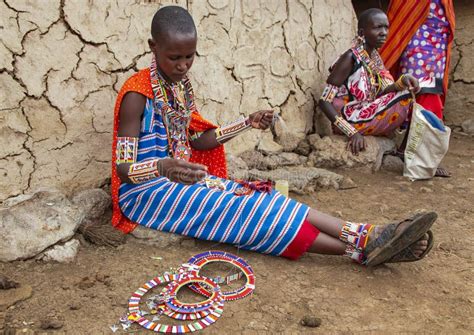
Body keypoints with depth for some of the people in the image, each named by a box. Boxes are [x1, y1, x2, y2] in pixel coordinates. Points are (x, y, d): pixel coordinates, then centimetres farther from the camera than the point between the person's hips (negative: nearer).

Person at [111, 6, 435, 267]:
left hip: (180, 182, 7)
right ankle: (362, 243, -25)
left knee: (255, 200, -16)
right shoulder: (137, 93, -16)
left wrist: (247, 123, 7)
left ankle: (364, 239, -25)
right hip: (145, 191, -6)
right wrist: (164, 167, -42)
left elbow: (195, 141, 13)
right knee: (239, 209, -23)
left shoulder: (180, 85, 6)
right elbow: (124, 169, -20)